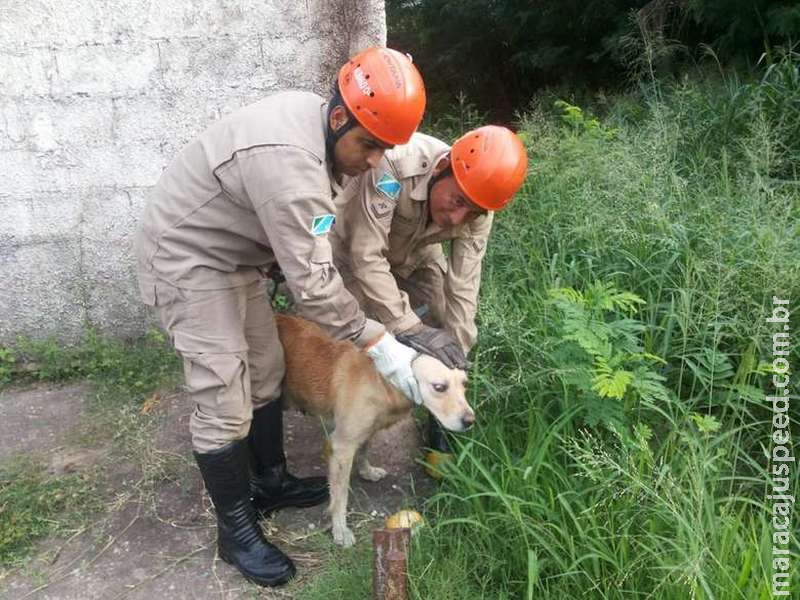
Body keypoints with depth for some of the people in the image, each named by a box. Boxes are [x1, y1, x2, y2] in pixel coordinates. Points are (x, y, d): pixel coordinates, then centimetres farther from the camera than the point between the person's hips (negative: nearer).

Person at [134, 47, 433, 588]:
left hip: (235, 255, 10)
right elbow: (313, 284, -31)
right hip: (188, 260, -9)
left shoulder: (315, 118, -3)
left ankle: (270, 482, 32)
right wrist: (378, 344, -23)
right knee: (224, 404, -6)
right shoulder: (288, 163, -34)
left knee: (266, 371, 15)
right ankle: (237, 531, 12)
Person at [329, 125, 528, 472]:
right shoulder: (393, 163, -42)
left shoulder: (477, 210, -26)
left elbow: (462, 288, -21)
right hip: (354, 251, -3)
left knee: (444, 333, -4)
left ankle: (443, 437, 16)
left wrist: (456, 354, -25)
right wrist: (410, 328, -46)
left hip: (414, 257, 4)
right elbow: (367, 257, -41)